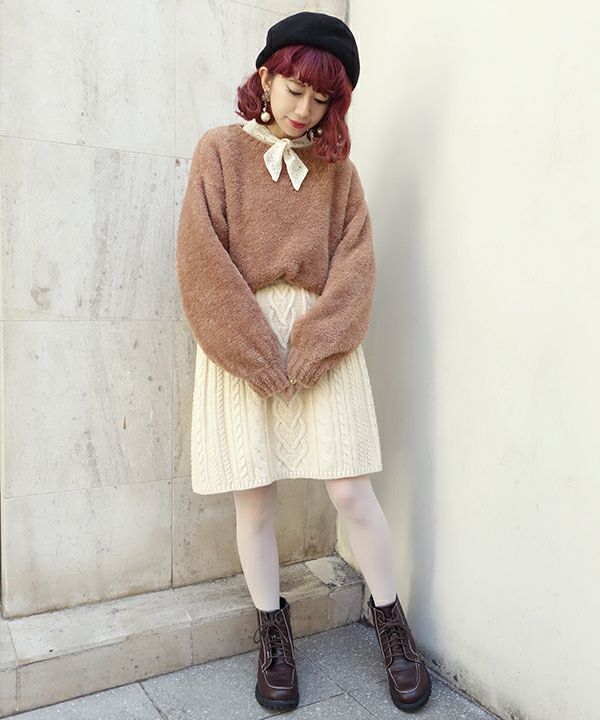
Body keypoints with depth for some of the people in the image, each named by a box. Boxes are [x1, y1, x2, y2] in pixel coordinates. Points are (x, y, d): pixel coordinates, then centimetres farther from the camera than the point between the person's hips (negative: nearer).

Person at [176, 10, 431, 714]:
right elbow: (204, 264, -6)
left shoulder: (336, 166, 10)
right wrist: (261, 355, -12)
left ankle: (391, 621, 22)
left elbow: (354, 262, 1)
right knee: (254, 502, 4)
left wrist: (307, 351, -12)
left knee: (351, 492, 0)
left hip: (322, 342, 1)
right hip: (240, 343, -1)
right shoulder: (220, 151, 4)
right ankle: (272, 631, 25)